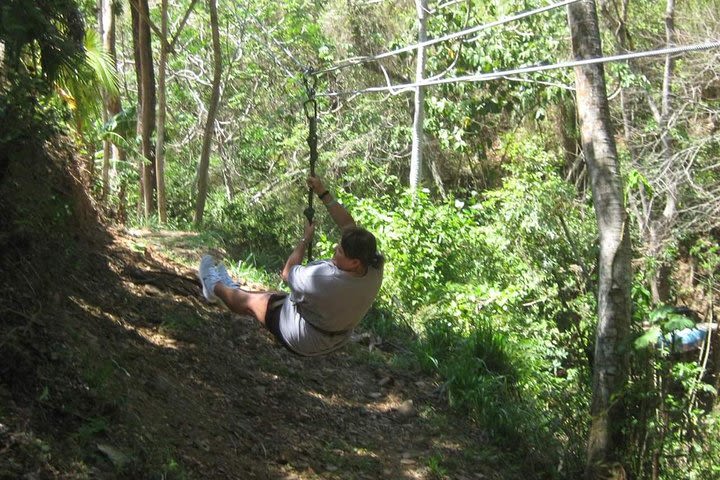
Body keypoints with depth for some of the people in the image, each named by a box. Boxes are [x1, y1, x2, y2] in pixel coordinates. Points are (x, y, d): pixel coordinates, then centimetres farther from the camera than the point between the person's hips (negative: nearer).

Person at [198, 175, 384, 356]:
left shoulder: (325, 278, -42)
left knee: (249, 301, 18)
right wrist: (324, 194, -11)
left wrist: (305, 239, -9)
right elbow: (349, 225, -11)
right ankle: (232, 289, 54)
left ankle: (215, 286, 45)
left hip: (304, 342, -6)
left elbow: (287, 273, -20)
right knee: (274, 295, 29)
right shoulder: (374, 269, -25)